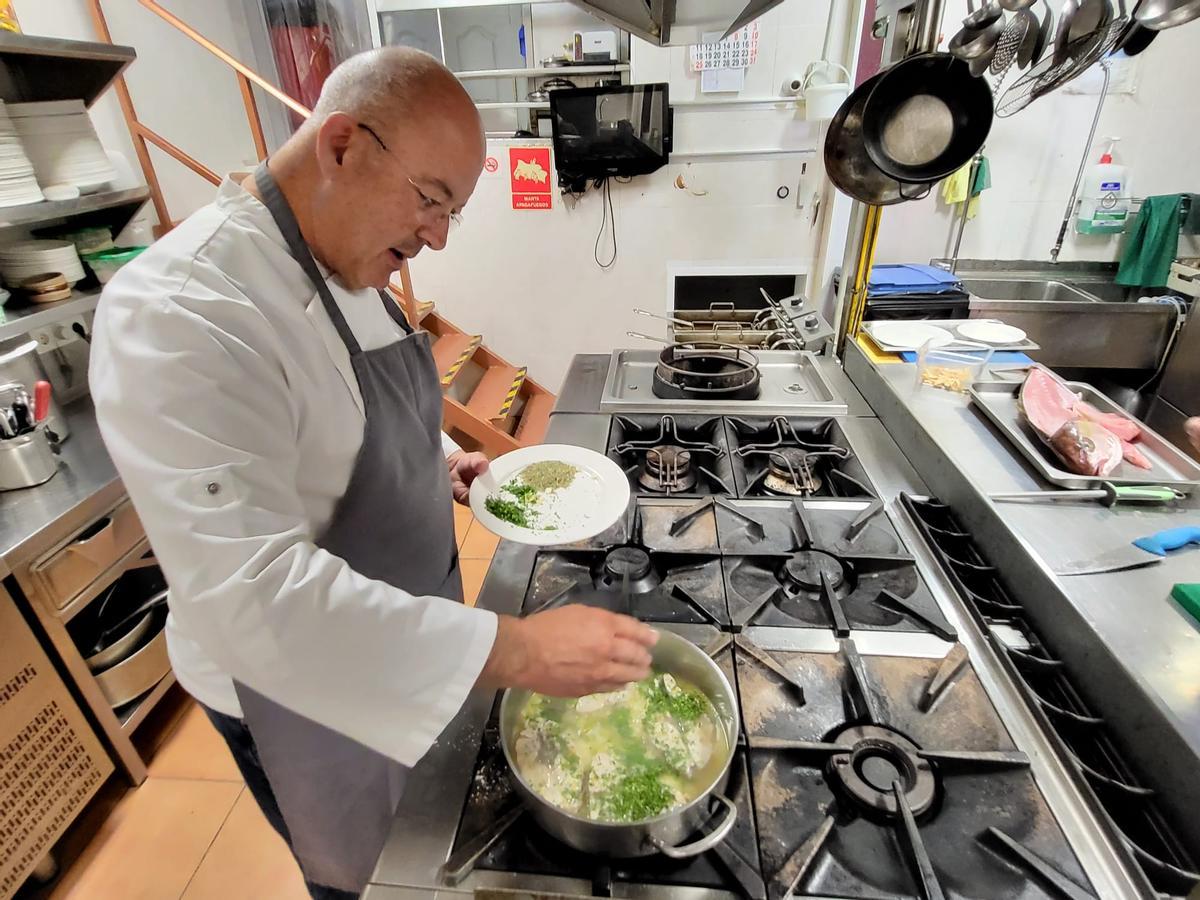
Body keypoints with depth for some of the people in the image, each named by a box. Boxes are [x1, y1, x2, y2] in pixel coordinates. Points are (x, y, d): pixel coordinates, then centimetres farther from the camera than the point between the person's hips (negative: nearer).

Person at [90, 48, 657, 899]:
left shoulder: (348, 264, -1)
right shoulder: (178, 310, -31)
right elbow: (254, 591, -38)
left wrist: (436, 459, -2)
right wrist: (517, 651, -40)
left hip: (404, 635, 8)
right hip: (300, 683, -7)